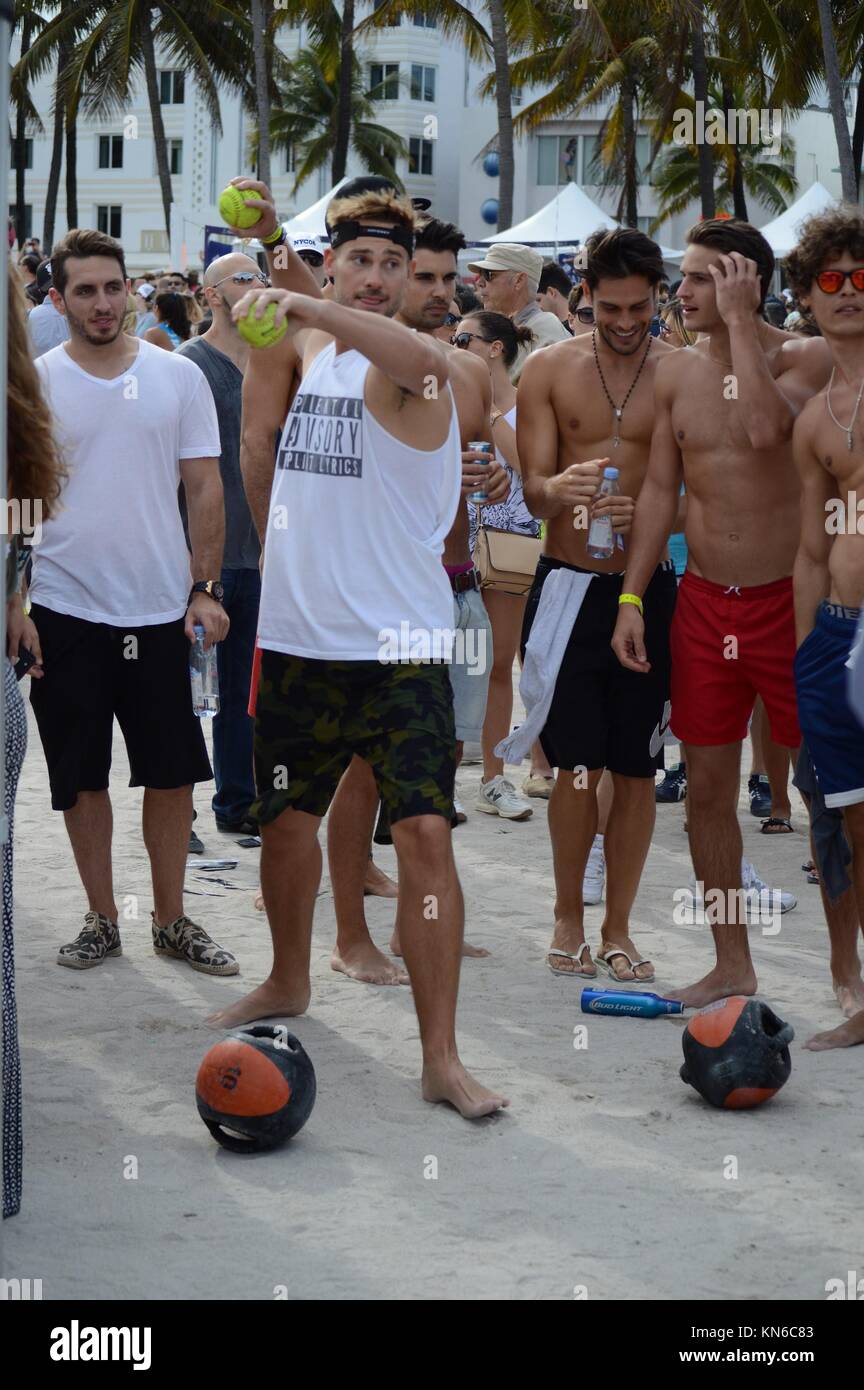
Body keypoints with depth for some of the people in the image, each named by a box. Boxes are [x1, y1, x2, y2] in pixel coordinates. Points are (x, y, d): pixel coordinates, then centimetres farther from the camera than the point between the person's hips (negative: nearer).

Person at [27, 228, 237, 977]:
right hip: (67, 611, -1)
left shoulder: (178, 376, 2)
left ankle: (171, 919, 19)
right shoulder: (35, 382, -1)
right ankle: (102, 918, 20)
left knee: (173, 771, 6)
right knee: (82, 774, 7)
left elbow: (205, 489, 4)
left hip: (161, 607, 1)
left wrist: (206, 587, -3)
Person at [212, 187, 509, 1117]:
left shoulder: (410, 364, -11)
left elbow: (419, 360, -37)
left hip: (399, 644, -6)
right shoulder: (309, 345, 9)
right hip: (296, 635, 6)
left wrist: (303, 305, -48)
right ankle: (288, 982, 44)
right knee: (286, 816, 19)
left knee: (424, 830, -14)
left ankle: (441, 1057, -11)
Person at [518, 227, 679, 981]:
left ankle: (618, 926, 17)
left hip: (649, 588, 0)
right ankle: (569, 917, 17)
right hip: (569, 585, 0)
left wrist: (646, 513, -23)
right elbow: (532, 489, -2)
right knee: (578, 765, -1)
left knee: (636, 769, 4)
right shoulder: (549, 370, 2)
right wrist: (559, 489, -26)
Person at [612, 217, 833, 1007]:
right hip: (705, 603, 5)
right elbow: (661, 489, 9)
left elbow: (765, 427, -30)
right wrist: (631, 599, 3)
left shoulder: (802, 358, -9)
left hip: (787, 602, -5)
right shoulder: (677, 373, 5)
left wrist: (738, 322, -22)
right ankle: (732, 964, 20)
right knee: (707, 786, 8)